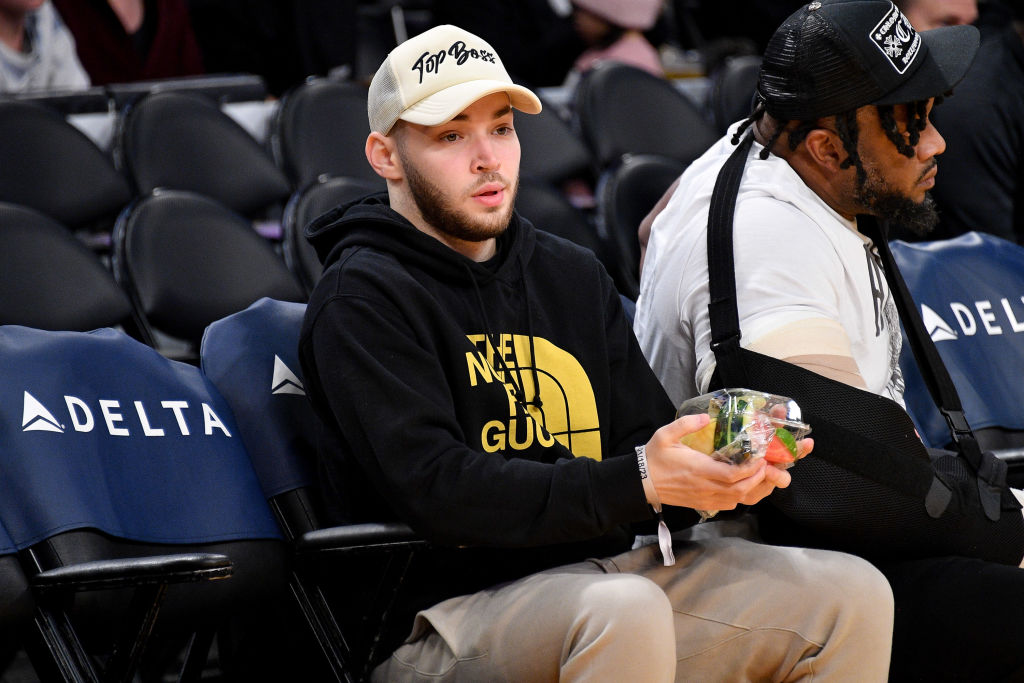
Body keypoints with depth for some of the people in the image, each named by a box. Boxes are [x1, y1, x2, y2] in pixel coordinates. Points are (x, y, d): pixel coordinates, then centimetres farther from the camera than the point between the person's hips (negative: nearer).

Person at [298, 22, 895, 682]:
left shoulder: (574, 275, 18)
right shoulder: (363, 299, -6)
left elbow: (647, 444, 15)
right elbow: (439, 490, -17)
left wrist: (713, 471, -9)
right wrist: (636, 482, -23)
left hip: (602, 568, 7)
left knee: (852, 593, -6)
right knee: (624, 609, -38)